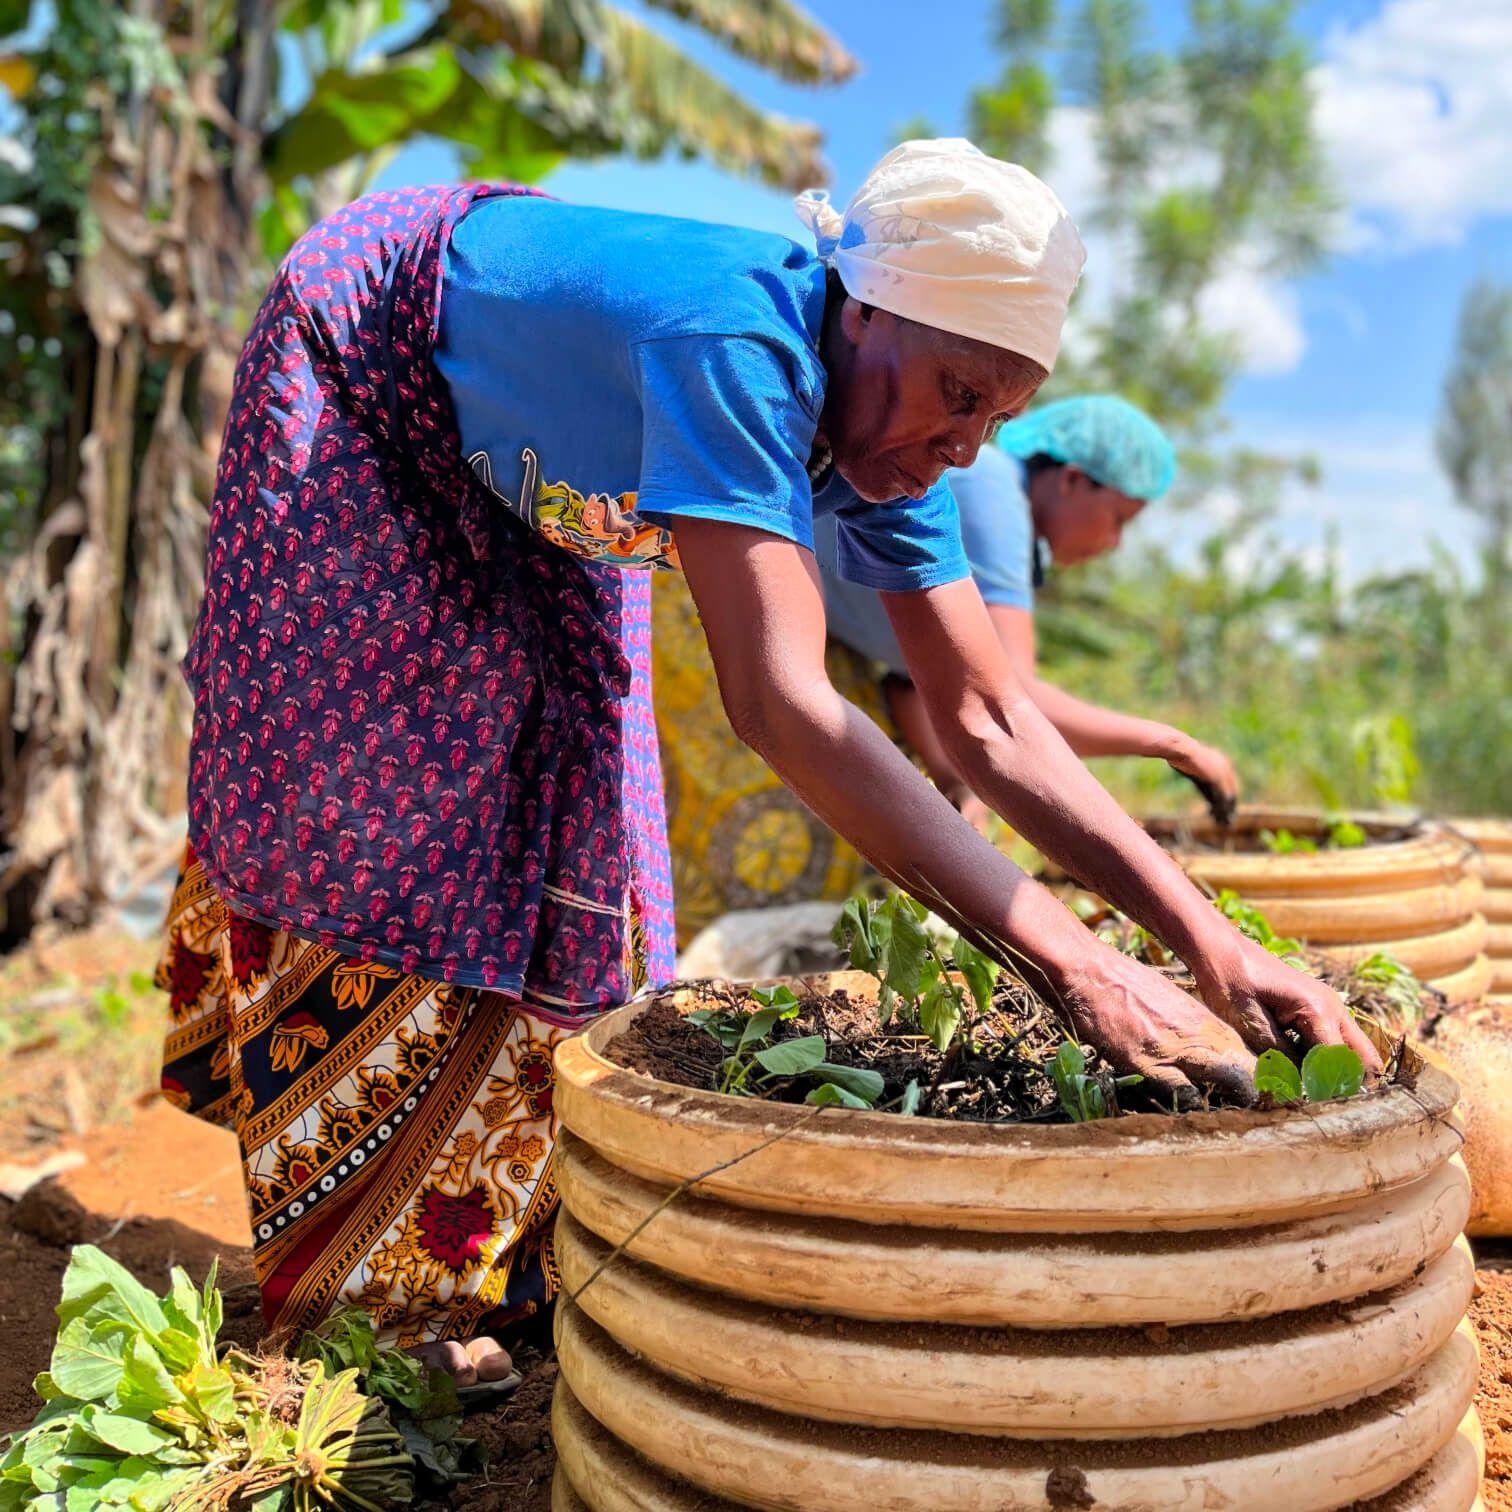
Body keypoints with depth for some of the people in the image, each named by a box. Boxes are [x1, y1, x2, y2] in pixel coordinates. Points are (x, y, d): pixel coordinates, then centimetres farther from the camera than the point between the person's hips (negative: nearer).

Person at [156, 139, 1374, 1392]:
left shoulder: (884, 424, -21)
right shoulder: (736, 346, -43)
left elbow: (989, 721, -20)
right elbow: (778, 700, -54)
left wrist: (1209, 941, -28)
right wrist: (1066, 958, -55)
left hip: (524, 475, 7)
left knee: (563, 806, 0)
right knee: (383, 792, -10)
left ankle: (502, 1242, 13)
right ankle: (379, 1282, 4)